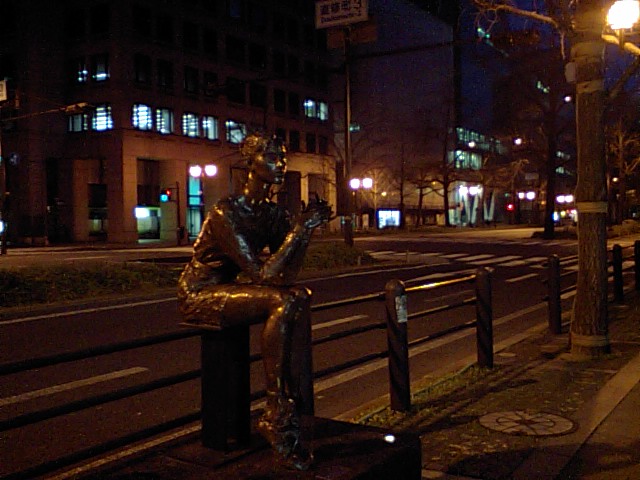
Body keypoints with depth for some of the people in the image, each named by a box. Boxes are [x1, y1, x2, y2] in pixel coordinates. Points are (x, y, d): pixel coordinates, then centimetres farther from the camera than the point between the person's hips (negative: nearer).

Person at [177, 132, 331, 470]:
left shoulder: (275, 213, 1)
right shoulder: (225, 213, -22)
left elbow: (286, 275, -7)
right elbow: (262, 273, -29)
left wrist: (307, 228, -16)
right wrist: (299, 227, -27)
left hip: (229, 289, 8)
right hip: (198, 296, -8)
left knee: (300, 297, -16)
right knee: (281, 302, -28)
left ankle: (277, 415, -12)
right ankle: (279, 418, -18)